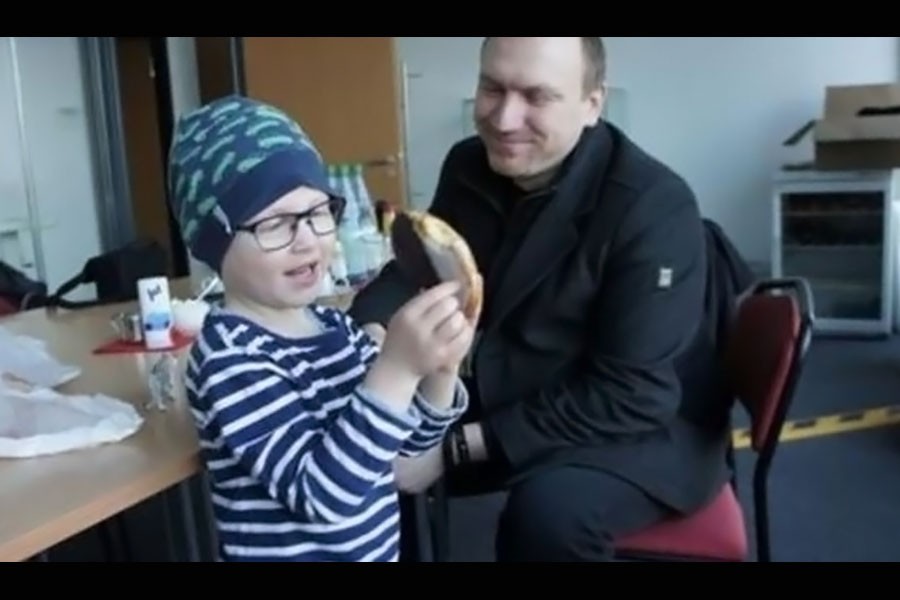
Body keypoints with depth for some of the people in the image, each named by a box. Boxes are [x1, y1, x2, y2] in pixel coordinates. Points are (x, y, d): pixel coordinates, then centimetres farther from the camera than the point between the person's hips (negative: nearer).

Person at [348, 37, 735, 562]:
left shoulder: (653, 207, -22)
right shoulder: (468, 168, -3)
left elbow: (629, 396, -24)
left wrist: (455, 447, -27)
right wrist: (370, 330, -18)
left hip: (647, 427, -5)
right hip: (508, 401, 6)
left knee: (547, 512, -35)